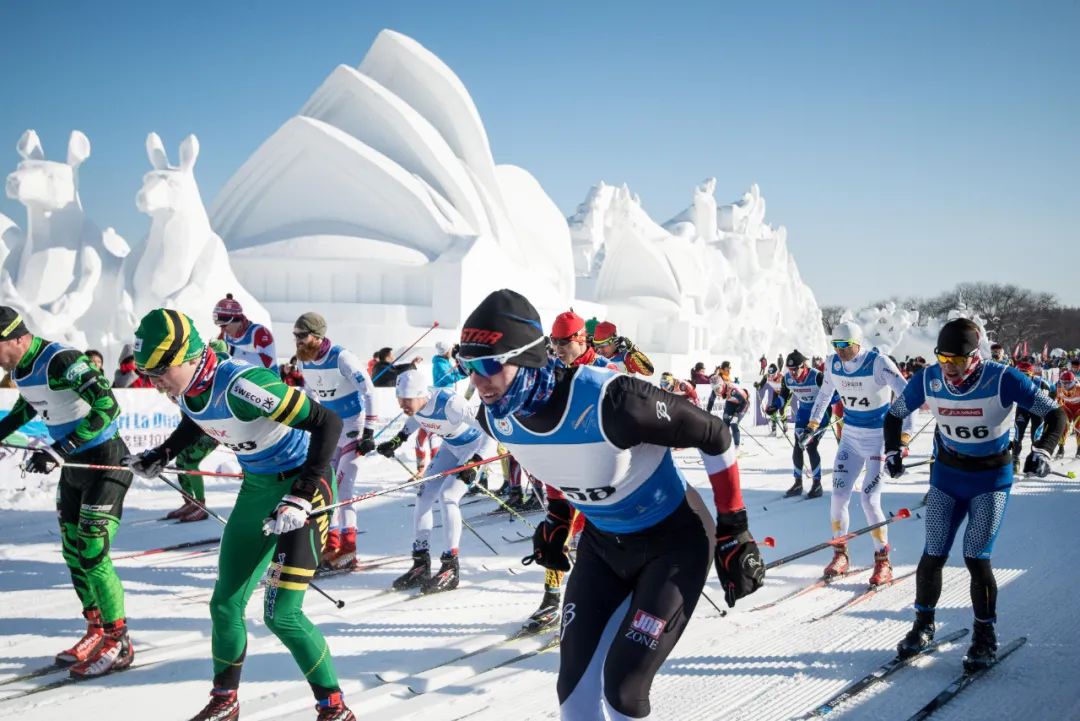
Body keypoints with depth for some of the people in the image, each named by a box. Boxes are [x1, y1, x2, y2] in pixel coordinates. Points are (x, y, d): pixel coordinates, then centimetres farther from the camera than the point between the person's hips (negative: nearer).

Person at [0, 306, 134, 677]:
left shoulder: (61, 361, -25)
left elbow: (107, 407, -33)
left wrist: (58, 450, -34)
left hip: (105, 460, -9)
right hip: (74, 464, 9)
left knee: (93, 554, -10)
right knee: (73, 553, 11)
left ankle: (119, 643, 3)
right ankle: (97, 631, 25)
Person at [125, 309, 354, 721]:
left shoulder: (241, 384, -31)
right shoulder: (187, 391, -6)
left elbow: (327, 422, -30)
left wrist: (302, 497, -33)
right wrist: (160, 456, 18)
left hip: (303, 484, -8)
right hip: (256, 488, 8)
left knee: (281, 615, -11)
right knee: (225, 604, 11)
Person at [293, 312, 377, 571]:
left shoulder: (342, 358, -21)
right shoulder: (303, 363, 1)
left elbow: (368, 392, -19)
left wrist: (368, 432, -21)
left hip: (354, 425, -8)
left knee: (341, 485, -13)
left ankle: (347, 549, -9)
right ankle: (331, 545, 14)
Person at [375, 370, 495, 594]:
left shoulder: (449, 403, -37)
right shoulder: (414, 403, -17)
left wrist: (475, 463, -41)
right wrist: (399, 439, 2)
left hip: (477, 447, -7)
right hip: (451, 447, 7)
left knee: (447, 496, -21)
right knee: (424, 496, -1)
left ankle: (451, 569, -12)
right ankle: (421, 565, 8)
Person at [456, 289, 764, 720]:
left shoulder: (609, 401, -37)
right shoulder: (495, 418, -15)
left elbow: (714, 435, -22)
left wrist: (734, 531, -16)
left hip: (674, 540, -6)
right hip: (602, 540, 6)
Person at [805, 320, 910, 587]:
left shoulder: (879, 363, -21)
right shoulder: (833, 364, -4)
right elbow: (824, 394, 15)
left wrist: (902, 439, -32)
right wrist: (812, 426, 18)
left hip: (879, 437, -5)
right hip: (851, 436, 5)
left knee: (869, 499, -12)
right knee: (839, 495, -1)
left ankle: (883, 562, 3)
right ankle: (840, 556, 16)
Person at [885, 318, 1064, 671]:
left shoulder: (1003, 380, -23)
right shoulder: (927, 380, -14)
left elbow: (1055, 415, -16)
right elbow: (894, 415, 4)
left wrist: (1042, 450, -31)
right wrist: (892, 451, -10)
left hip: (991, 479, -3)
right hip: (947, 474, 3)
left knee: (975, 556, -11)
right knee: (933, 555, 0)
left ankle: (985, 636, 9)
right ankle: (923, 625, 22)